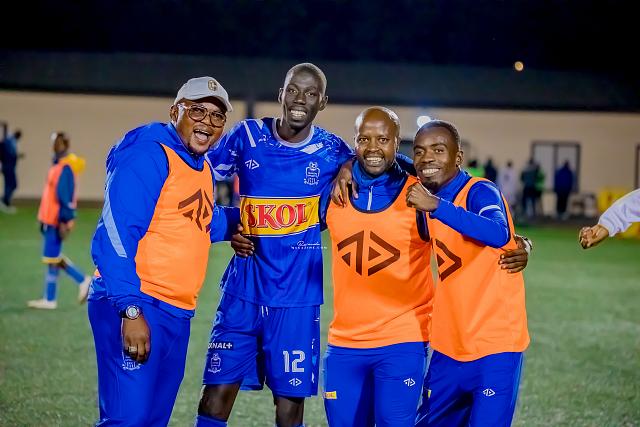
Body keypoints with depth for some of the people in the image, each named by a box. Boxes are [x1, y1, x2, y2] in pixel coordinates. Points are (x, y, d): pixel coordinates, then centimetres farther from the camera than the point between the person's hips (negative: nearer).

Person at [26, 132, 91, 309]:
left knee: (51, 258, -1)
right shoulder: (58, 164, 12)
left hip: (56, 220, -10)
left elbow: (65, 196, -21)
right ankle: (83, 281, 21)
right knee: (54, 257, 15)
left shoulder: (65, 167, -17)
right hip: (50, 219, 10)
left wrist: (65, 221, -23)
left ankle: (50, 299, 8)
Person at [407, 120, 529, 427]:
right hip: (449, 346, 7)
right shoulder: (424, 194, 5)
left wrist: (435, 206, -39)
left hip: (495, 346, -7)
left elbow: (498, 235, -35)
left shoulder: (480, 191, -14)